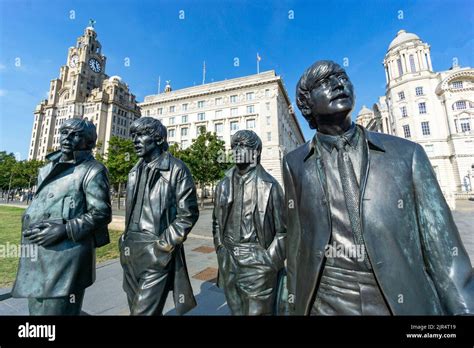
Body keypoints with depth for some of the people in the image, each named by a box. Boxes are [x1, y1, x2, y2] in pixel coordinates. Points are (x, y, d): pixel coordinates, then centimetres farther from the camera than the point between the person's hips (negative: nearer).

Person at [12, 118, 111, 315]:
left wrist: (65, 229, -21)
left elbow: (101, 213, -13)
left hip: (67, 258, -8)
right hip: (36, 258, 8)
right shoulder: (47, 169, 16)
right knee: (36, 310, 22)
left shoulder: (92, 170, -9)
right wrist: (28, 226, 7)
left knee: (58, 310, 3)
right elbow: (37, 205, 25)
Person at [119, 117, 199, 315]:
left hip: (157, 254, -7)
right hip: (131, 253, 8)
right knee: (135, 307, 22)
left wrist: (163, 245, -14)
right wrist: (127, 240, 14)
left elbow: (188, 214, -13)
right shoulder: (135, 171, 12)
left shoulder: (176, 169, -11)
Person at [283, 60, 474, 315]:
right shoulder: (294, 164, -4)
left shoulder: (407, 154, -4)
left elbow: (443, 249, -1)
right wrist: (296, 306, 8)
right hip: (324, 303, 0)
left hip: (405, 301, 1)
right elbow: (296, 243, 1)